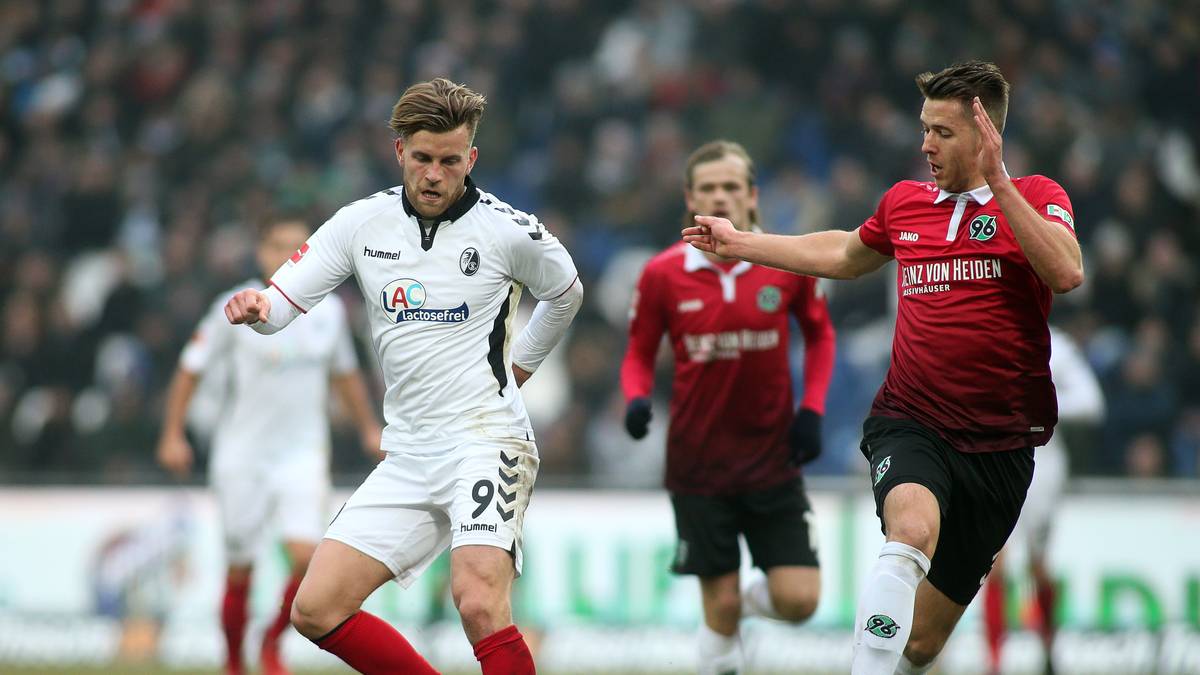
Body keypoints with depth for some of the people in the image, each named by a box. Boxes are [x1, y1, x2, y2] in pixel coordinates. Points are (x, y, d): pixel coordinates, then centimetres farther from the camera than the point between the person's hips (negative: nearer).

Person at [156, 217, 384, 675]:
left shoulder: (328, 310, 3)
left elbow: (345, 374, 20)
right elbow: (190, 370, -1)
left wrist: (369, 429, 20)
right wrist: (172, 436, -5)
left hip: (304, 453, 2)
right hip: (242, 456, -2)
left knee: (306, 556, -16)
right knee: (240, 572, 4)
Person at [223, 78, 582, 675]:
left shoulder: (508, 230, -4)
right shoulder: (361, 223, 4)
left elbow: (565, 294, 17)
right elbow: (282, 301, 1)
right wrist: (255, 307, -21)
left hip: (487, 440, -5)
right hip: (407, 456, 5)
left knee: (478, 604, -28)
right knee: (316, 610, -4)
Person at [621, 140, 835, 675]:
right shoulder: (662, 275, -6)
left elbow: (820, 333, 12)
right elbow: (639, 354, 5)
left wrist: (812, 409, 0)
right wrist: (637, 399, -16)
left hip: (774, 457, 1)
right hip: (698, 464, -1)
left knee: (798, 601, -6)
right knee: (720, 606, -2)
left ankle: (746, 600, 28)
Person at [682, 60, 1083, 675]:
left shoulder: (1035, 197, -1)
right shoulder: (904, 202, 11)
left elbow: (1066, 273, -22)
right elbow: (844, 256, 32)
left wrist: (997, 185, -24)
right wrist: (741, 243, 35)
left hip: (1000, 440, -1)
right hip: (909, 422, 1)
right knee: (912, 528, -34)